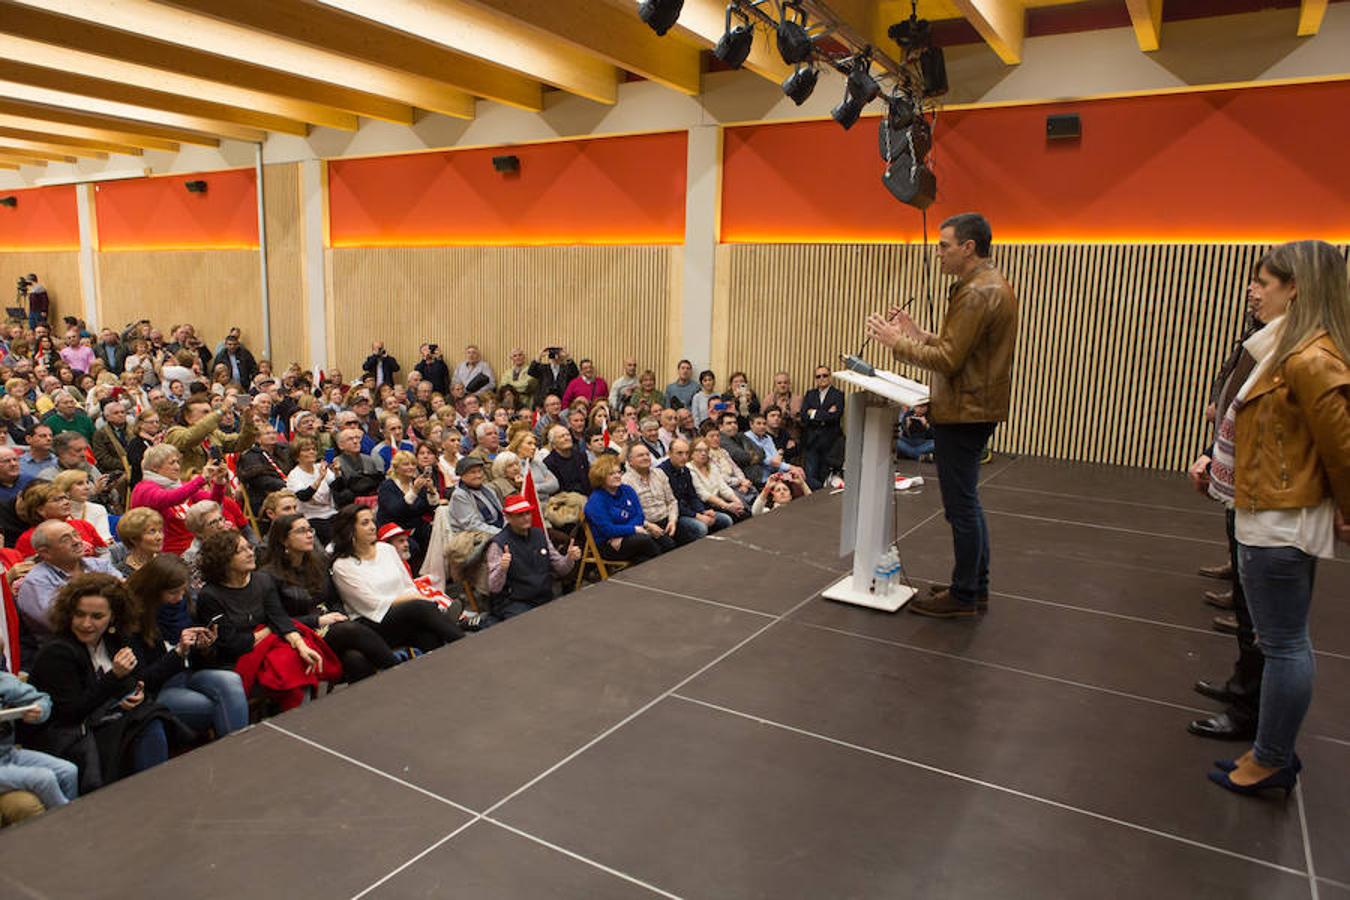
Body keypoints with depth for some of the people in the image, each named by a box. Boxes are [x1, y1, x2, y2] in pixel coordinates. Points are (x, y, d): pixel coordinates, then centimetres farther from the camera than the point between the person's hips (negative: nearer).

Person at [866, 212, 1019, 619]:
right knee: (967, 502, 17)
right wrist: (916, 334, 10)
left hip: (964, 413, -11)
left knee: (961, 505, -2)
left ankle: (964, 597, 8)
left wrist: (897, 342, -12)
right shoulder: (991, 285, 15)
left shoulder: (978, 293, -18)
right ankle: (976, 586, 27)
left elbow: (948, 361, -21)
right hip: (975, 408, 11)